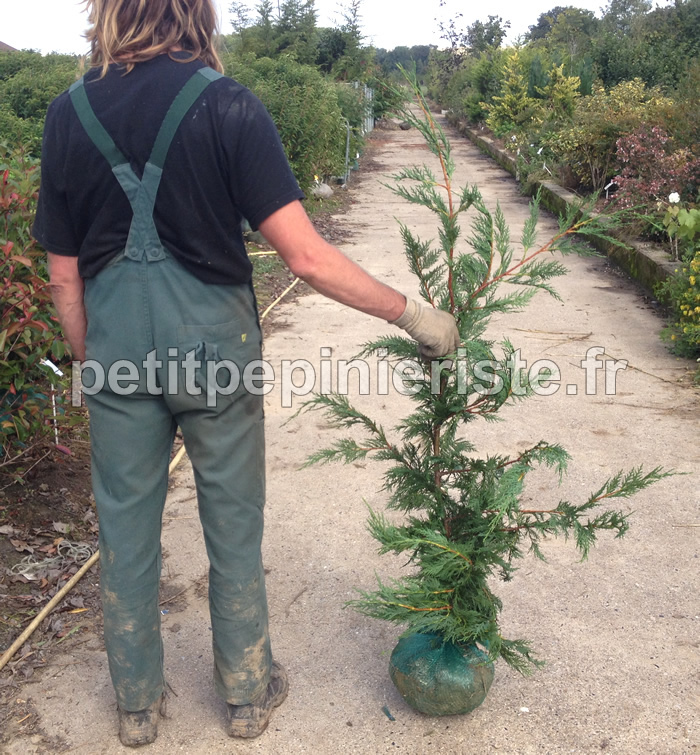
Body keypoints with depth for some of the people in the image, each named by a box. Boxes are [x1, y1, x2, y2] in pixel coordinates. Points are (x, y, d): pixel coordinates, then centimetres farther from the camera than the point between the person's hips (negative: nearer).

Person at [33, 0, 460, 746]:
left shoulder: (68, 113, -1)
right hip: (213, 343, -2)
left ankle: (137, 704, 34)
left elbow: (64, 274, 3)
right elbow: (306, 257, -19)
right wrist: (411, 314, -10)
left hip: (119, 349, 3)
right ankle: (247, 692, 33)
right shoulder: (227, 105, -12)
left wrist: (90, 363, 16)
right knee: (232, 524, 15)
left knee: (125, 524, 16)